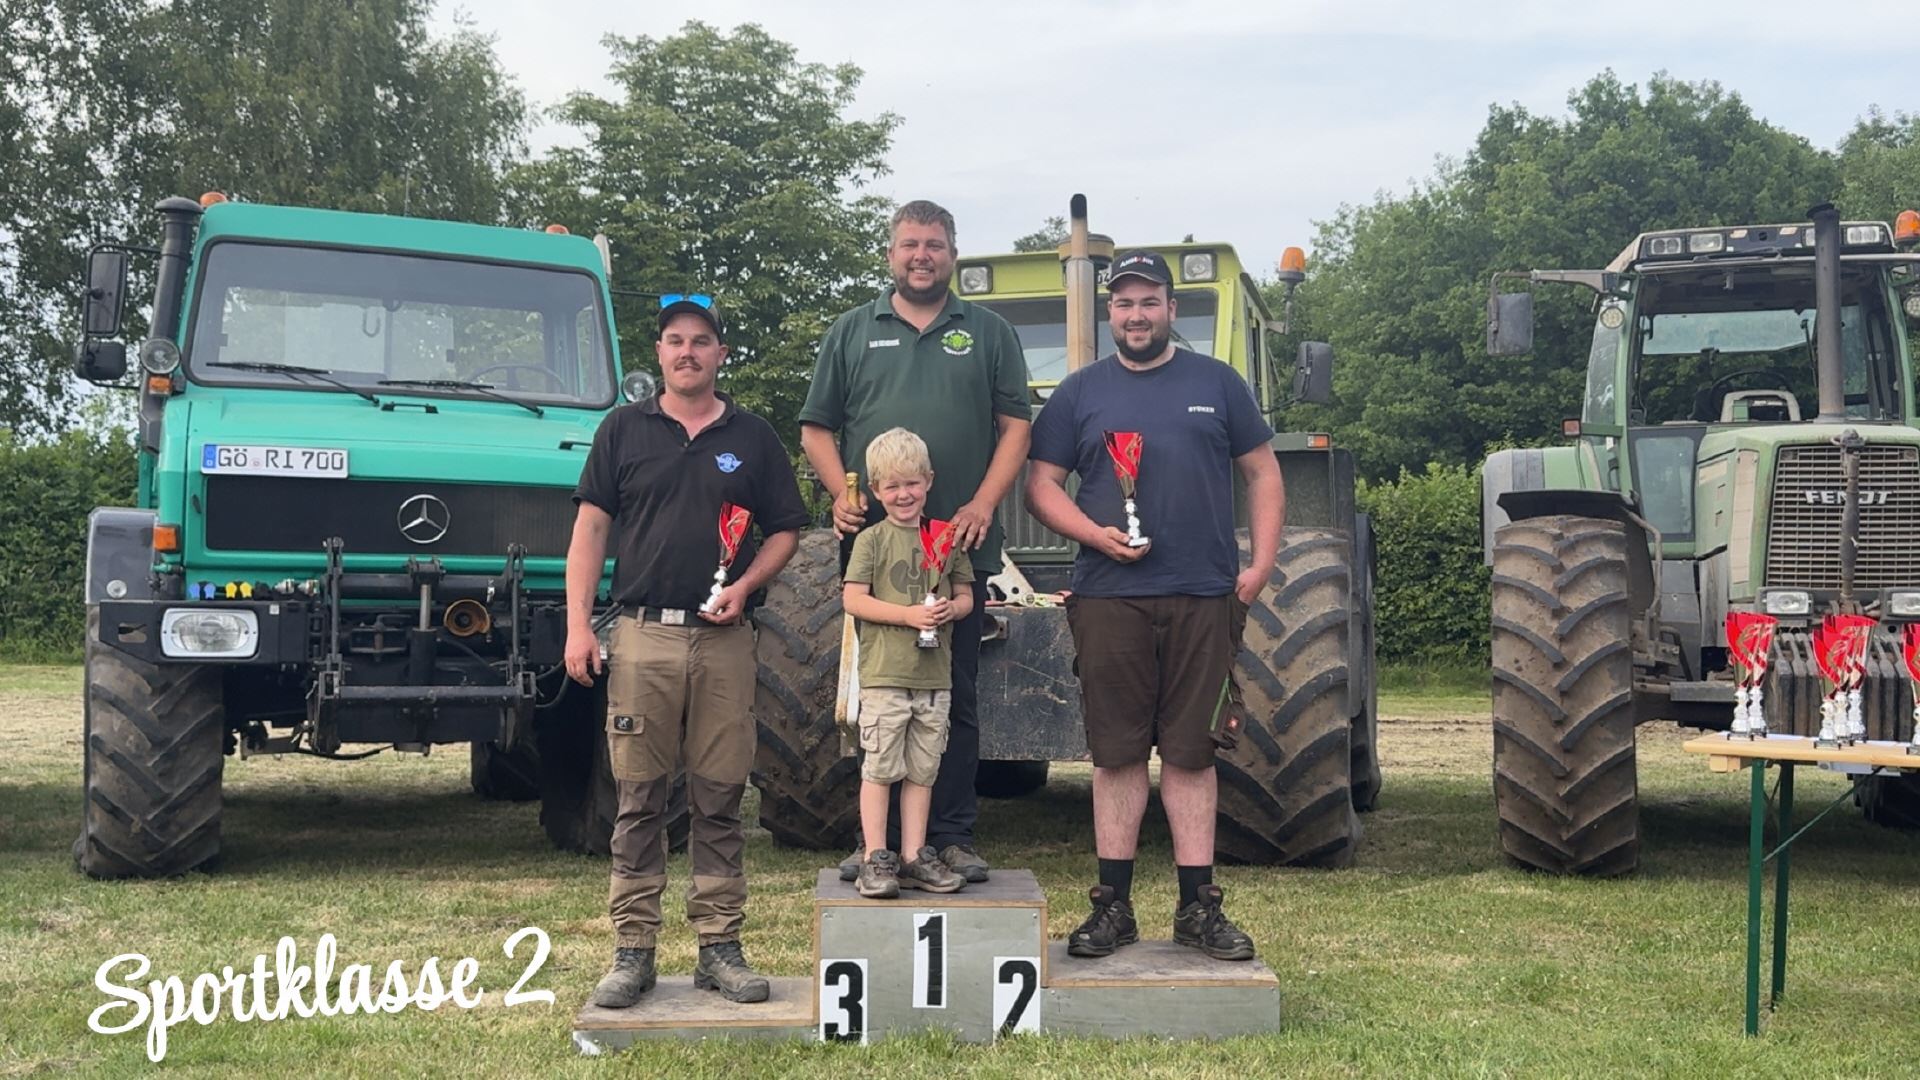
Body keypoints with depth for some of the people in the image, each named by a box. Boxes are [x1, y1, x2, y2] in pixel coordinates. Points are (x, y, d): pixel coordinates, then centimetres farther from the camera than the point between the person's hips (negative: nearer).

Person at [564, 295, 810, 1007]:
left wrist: (747, 584, -6)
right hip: (642, 635, -1)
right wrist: (578, 624, -4)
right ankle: (632, 950, 7)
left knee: (719, 800, 3)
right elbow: (591, 527, 5)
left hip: (724, 640, 1)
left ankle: (720, 947, 10)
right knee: (639, 799, 1)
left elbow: (785, 530, 13)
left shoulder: (752, 438, 11)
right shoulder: (624, 430, 9)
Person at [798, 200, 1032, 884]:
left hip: (960, 546, 0)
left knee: (956, 696, 3)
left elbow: (1015, 425, 5)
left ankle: (953, 836, 9)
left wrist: (982, 504, -8)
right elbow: (816, 429, 11)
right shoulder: (851, 333, 13)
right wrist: (841, 493, -6)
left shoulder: (988, 334, 12)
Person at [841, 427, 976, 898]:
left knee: (922, 771, 9)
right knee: (879, 768, -3)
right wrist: (909, 615, -16)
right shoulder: (872, 540, 0)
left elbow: (965, 595, 16)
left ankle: (914, 857, 16)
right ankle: (876, 859, 3)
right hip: (883, 673, -4)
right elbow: (854, 599, -7)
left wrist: (951, 609, -8)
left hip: (935, 674, 4)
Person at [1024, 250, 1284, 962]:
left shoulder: (1216, 384, 11)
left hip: (1204, 597, 0)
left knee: (1191, 752, 4)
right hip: (1109, 599, 0)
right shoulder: (1080, 393, 10)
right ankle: (1113, 905, 10)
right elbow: (1041, 484, 7)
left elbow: (1262, 474, 13)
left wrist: (1262, 563, 1)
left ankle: (1199, 908, 11)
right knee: (1117, 753, 2)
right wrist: (1096, 534, -10)